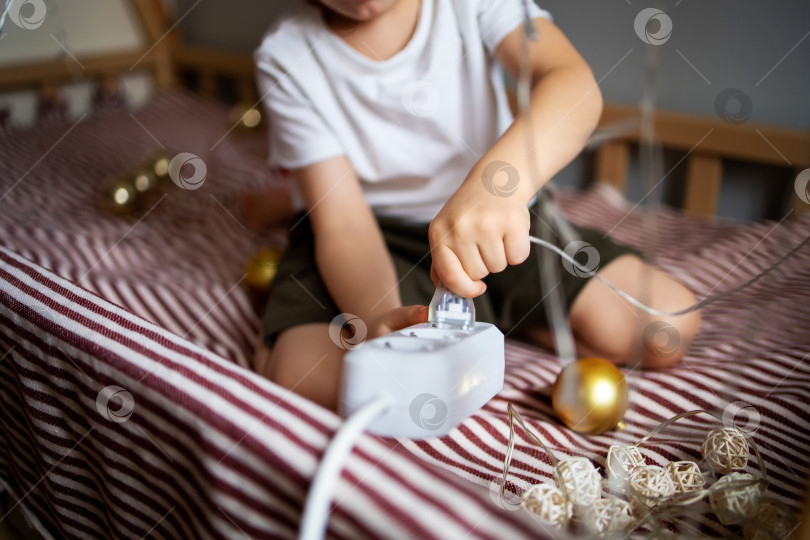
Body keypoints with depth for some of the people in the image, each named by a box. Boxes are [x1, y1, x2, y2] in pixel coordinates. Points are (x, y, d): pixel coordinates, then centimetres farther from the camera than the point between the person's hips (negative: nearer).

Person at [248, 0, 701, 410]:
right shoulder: (288, 58, -14)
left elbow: (574, 82, -31)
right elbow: (343, 225, -19)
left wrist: (498, 181, -52)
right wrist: (378, 320, -40)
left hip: (492, 221, 2)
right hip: (376, 234, -1)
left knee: (670, 323, -15)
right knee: (302, 378, -31)